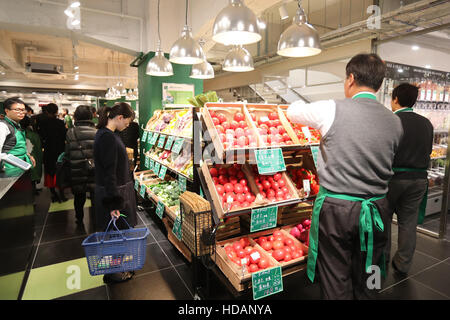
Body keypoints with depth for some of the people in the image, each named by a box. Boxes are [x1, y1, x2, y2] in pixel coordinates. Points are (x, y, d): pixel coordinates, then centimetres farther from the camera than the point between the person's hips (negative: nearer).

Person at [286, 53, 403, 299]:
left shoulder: (331, 109, -11)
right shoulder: (394, 122, 3)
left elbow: (293, 112, 6)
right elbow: (387, 163, 14)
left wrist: (303, 103, 28)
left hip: (336, 209, -5)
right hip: (376, 212, 5)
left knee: (336, 285, 11)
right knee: (366, 284, 21)